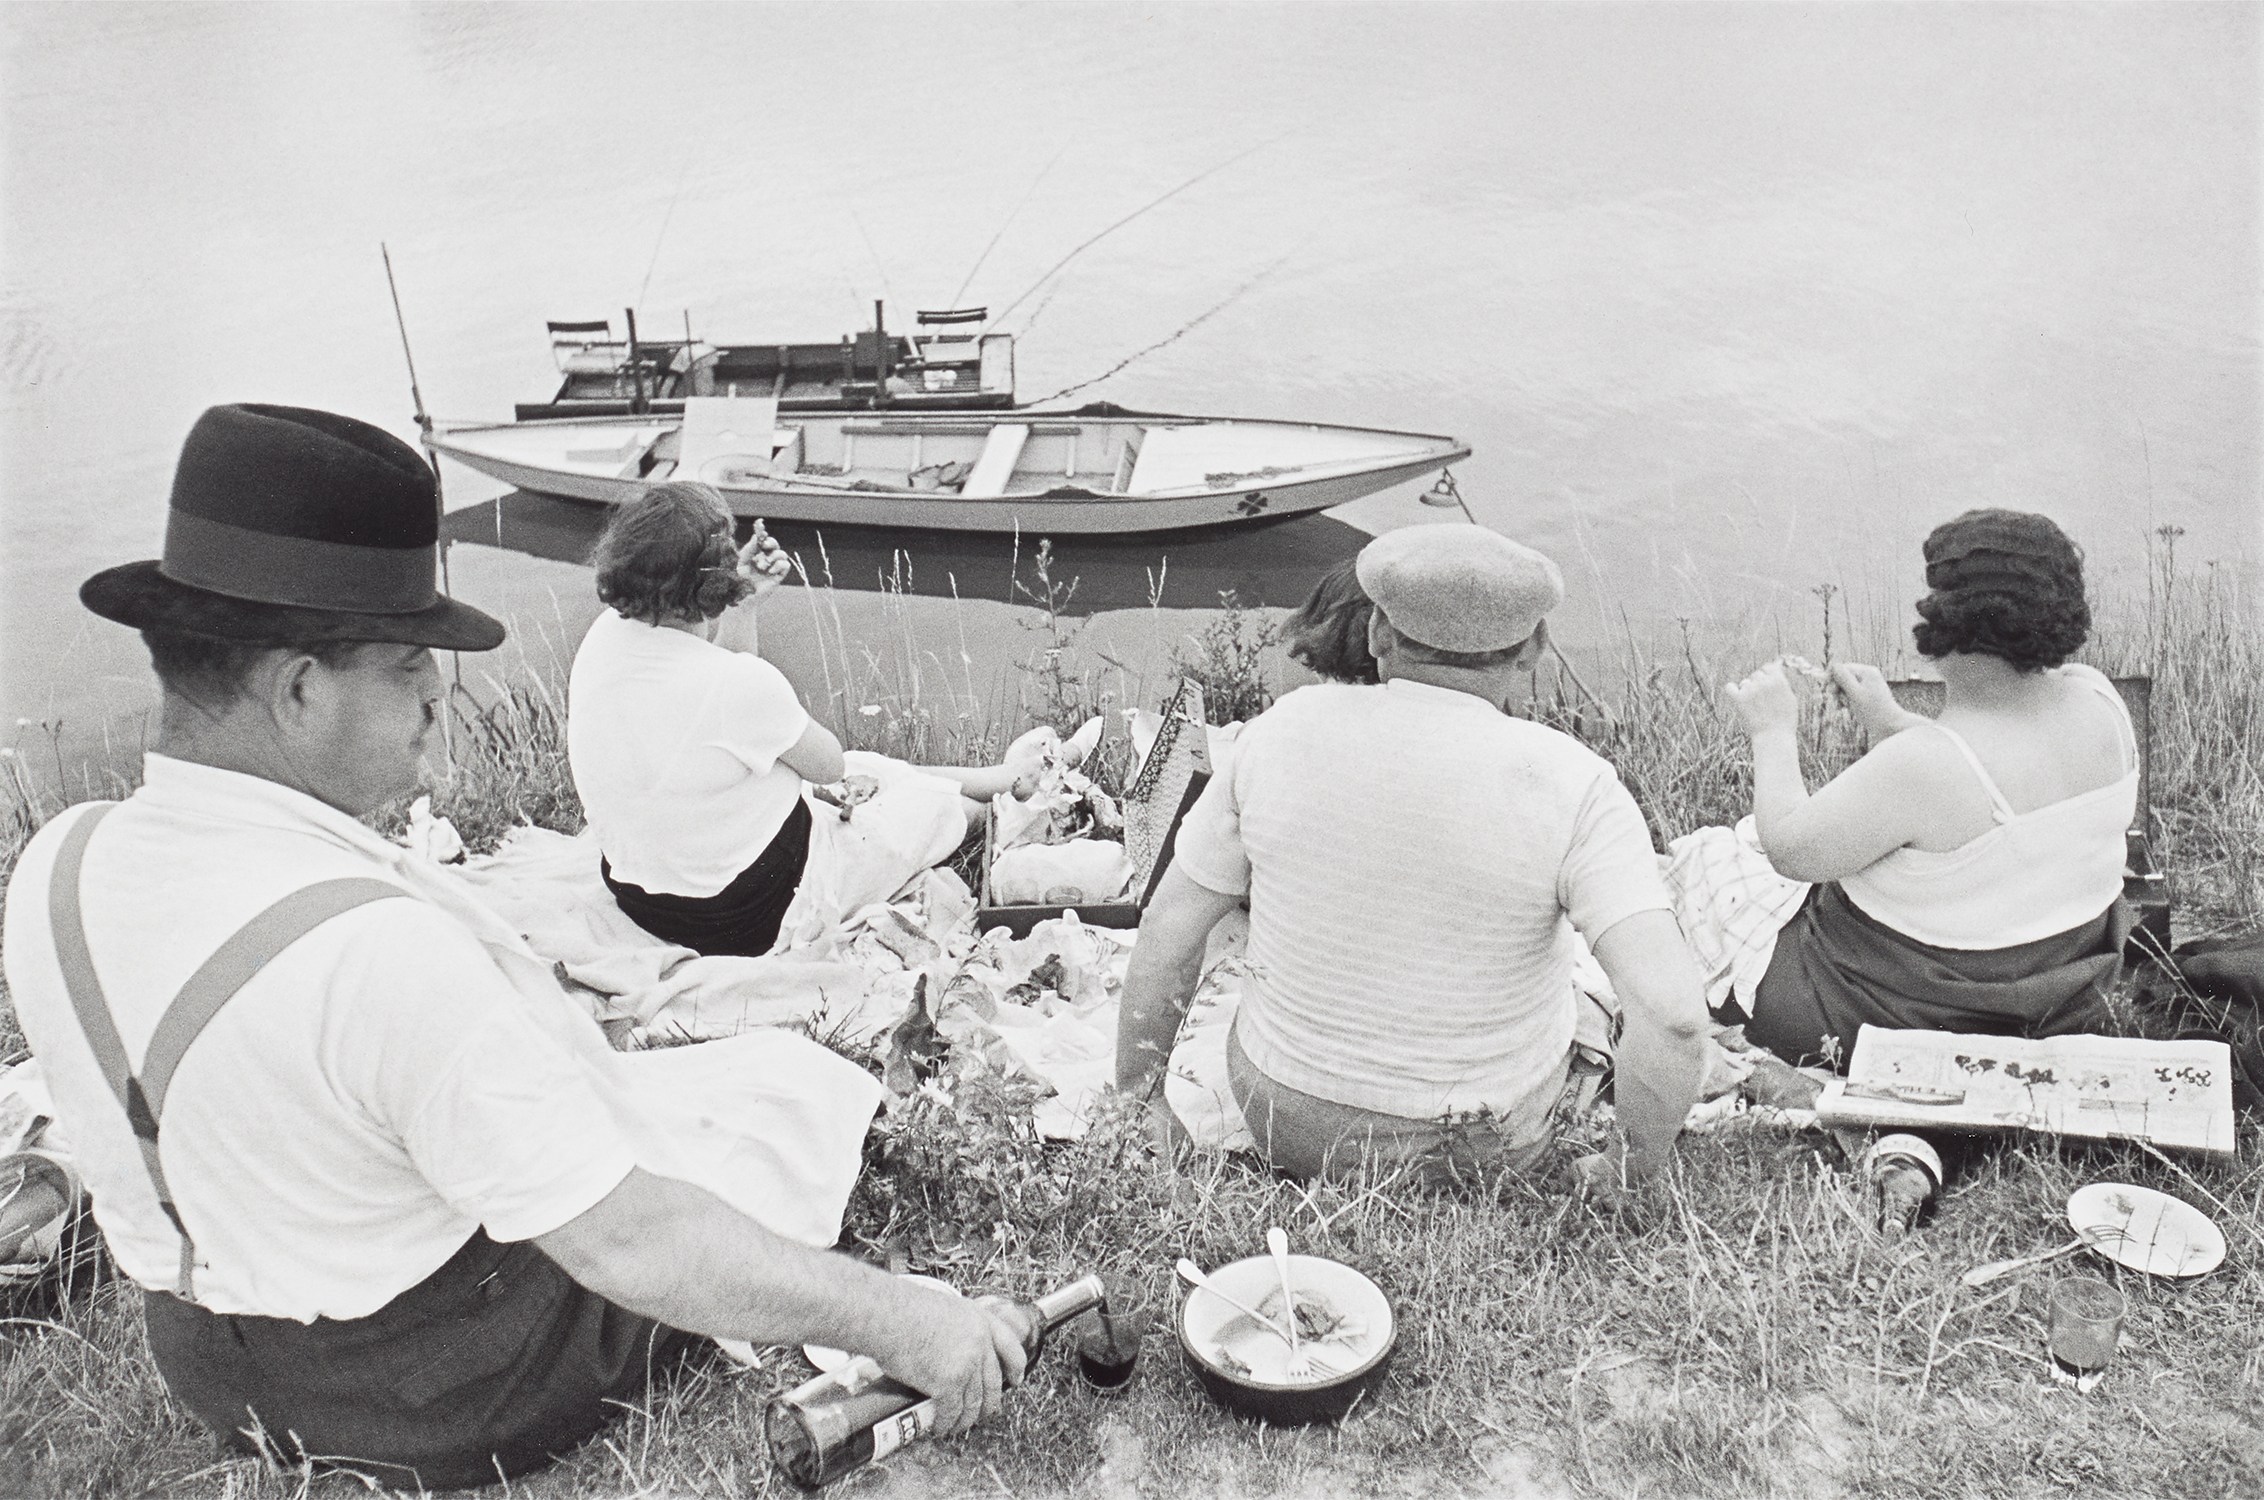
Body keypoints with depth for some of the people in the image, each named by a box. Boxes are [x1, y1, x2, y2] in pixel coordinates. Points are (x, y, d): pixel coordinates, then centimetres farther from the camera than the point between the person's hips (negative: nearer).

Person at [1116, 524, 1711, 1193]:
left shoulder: (1285, 729, -12)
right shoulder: (1571, 786, -20)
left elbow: (1166, 935, -5)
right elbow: (1672, 1010, -28)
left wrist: (1133, 1106, 9)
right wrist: (1631, 1168, -9)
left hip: (1283, 1117, 2)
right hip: (1483, 1147, -1)